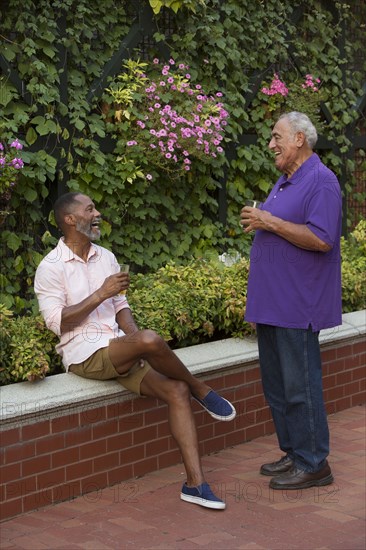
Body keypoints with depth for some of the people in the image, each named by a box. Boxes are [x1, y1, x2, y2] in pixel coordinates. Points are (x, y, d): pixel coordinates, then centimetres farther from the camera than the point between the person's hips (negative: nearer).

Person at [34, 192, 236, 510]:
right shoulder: (51, 268, -4)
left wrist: (133, 334, -4)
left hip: (120, 351, 7)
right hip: (85, 355, -6)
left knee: (177, 391, -17)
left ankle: (195, 483, -19)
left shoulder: (106, 257, 16)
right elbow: (57, 322, -12)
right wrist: (101, 294, -17)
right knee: (150, 340, -34)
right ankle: (201, 391, -5)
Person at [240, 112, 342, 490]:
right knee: (276, 385, 14)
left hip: (297, 306, -10)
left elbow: (321, 239, -24)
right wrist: (256, 222, 12)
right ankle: (293, 452, 24)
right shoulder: (284, 182, 18)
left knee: (300, 385, -6)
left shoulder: (321, 182, -13)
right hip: (272, 303, 10)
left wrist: (270, 223, -19)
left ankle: (313, 464, 2)